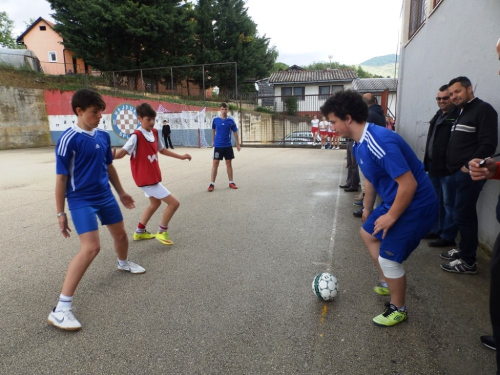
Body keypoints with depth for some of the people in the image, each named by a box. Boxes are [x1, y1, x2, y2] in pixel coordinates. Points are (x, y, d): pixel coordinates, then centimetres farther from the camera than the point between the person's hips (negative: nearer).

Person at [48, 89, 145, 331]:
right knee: (91, 248, -19)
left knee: (120, 234, 20)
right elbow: (61, 178, -12)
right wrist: (61, 213, -10)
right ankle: (61, 308, -9)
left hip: (105, 196, 7)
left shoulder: (103, 136, 3)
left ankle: (123, 263, 53)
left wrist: (121, 192, 21)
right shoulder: (68, 139, -16)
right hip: (81, 201, -7)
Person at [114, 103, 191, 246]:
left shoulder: (155, 132, 4)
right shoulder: (136, 136, -20)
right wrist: (113, 156, -52)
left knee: (155, 203, 26)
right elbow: (123, 152, -29)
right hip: (146, 179, -9)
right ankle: (162, 232, 12)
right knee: (174, 203, -7)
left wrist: (180, 156, 23)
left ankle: (139, 232, 39)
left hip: (152, 177, 9)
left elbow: (162, 150, 19)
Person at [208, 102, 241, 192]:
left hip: (228, 145, 1)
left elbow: (235, 132, 4)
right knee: (215, 164, -1)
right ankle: (212, 184, 4)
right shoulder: (215, 119, -4)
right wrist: (213, 141, 18)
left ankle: (231, 182, 19)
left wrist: (238, 144, 5)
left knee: (229, 163, 8)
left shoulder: (231, 120, -3)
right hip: (217, 145, -1)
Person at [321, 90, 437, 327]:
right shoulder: (359, 145, 1)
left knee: (389, 258, -3)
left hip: (416, 206, -10)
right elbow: (370, 179, 15)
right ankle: (387, 283, 41)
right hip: (394, 202, 10)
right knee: (368, 234, 22)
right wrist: (367, 209, 24)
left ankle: (398, 310, 23)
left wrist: (391, 217, -19)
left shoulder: (380, 142, -30)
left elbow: (409, 184, -30)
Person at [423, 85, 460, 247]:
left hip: (448, 168, -9)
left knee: (448, 204, 1)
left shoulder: (458, 115, -12)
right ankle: (436, 230, 31)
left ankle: (448, 236, 11)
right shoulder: (438, 115, 17)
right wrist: (427, 161, 19)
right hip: (434, 166, 9)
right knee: (436, 201, 18)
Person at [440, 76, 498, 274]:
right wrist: (451, 166, 11)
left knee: (463, 215, -5)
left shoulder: (483, 109, -9)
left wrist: (469, 166, -17)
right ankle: (463, 250, 29)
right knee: (456, 212, 15)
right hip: (454, 173, 9)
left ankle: (468, 261, 7)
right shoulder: (462, 112, 20)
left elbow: (488, 144, -18)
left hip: (468, 174, -9)